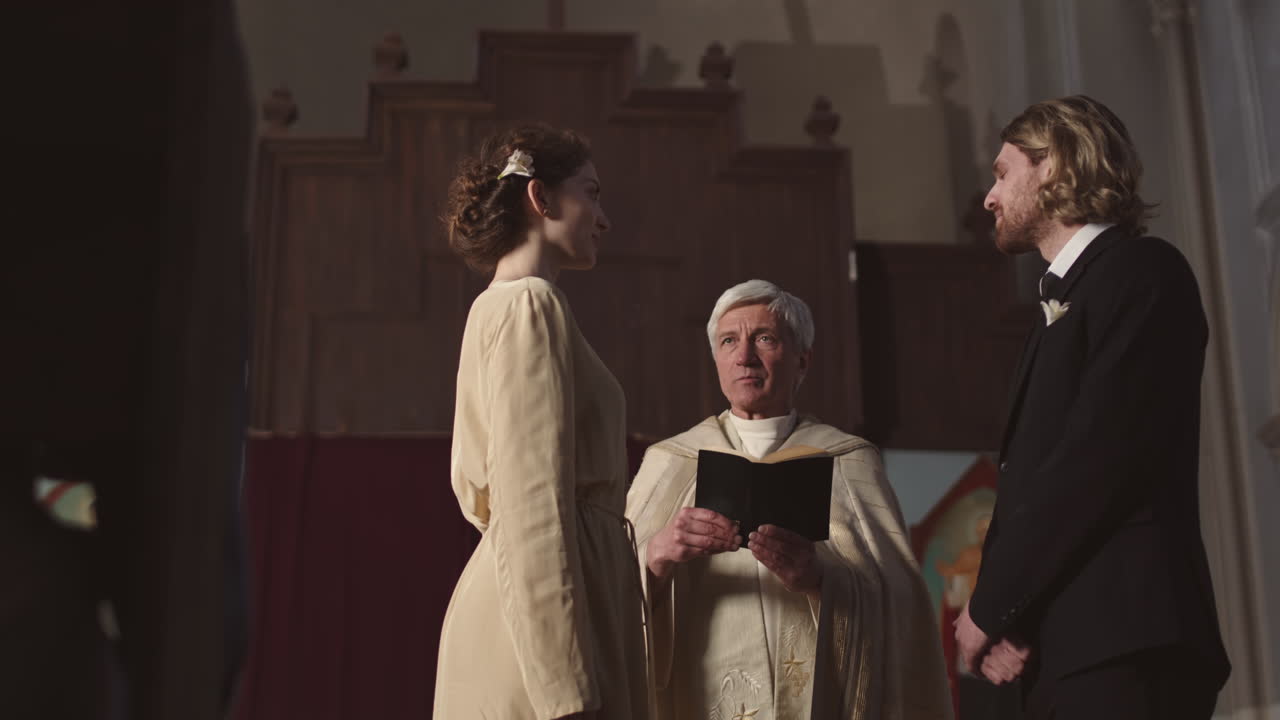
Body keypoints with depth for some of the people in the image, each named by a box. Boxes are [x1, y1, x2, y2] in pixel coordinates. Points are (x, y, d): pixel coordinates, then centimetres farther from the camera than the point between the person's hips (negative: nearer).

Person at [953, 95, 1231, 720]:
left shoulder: (1141, 270, -3)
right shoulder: (1062, 303, 23)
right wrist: (997, 615, -3)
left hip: (1123, 644, -8)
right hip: (1061, 649, 8)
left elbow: (1102, 456, -16)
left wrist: (990, 605, -11)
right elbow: (1028, 480, 14)